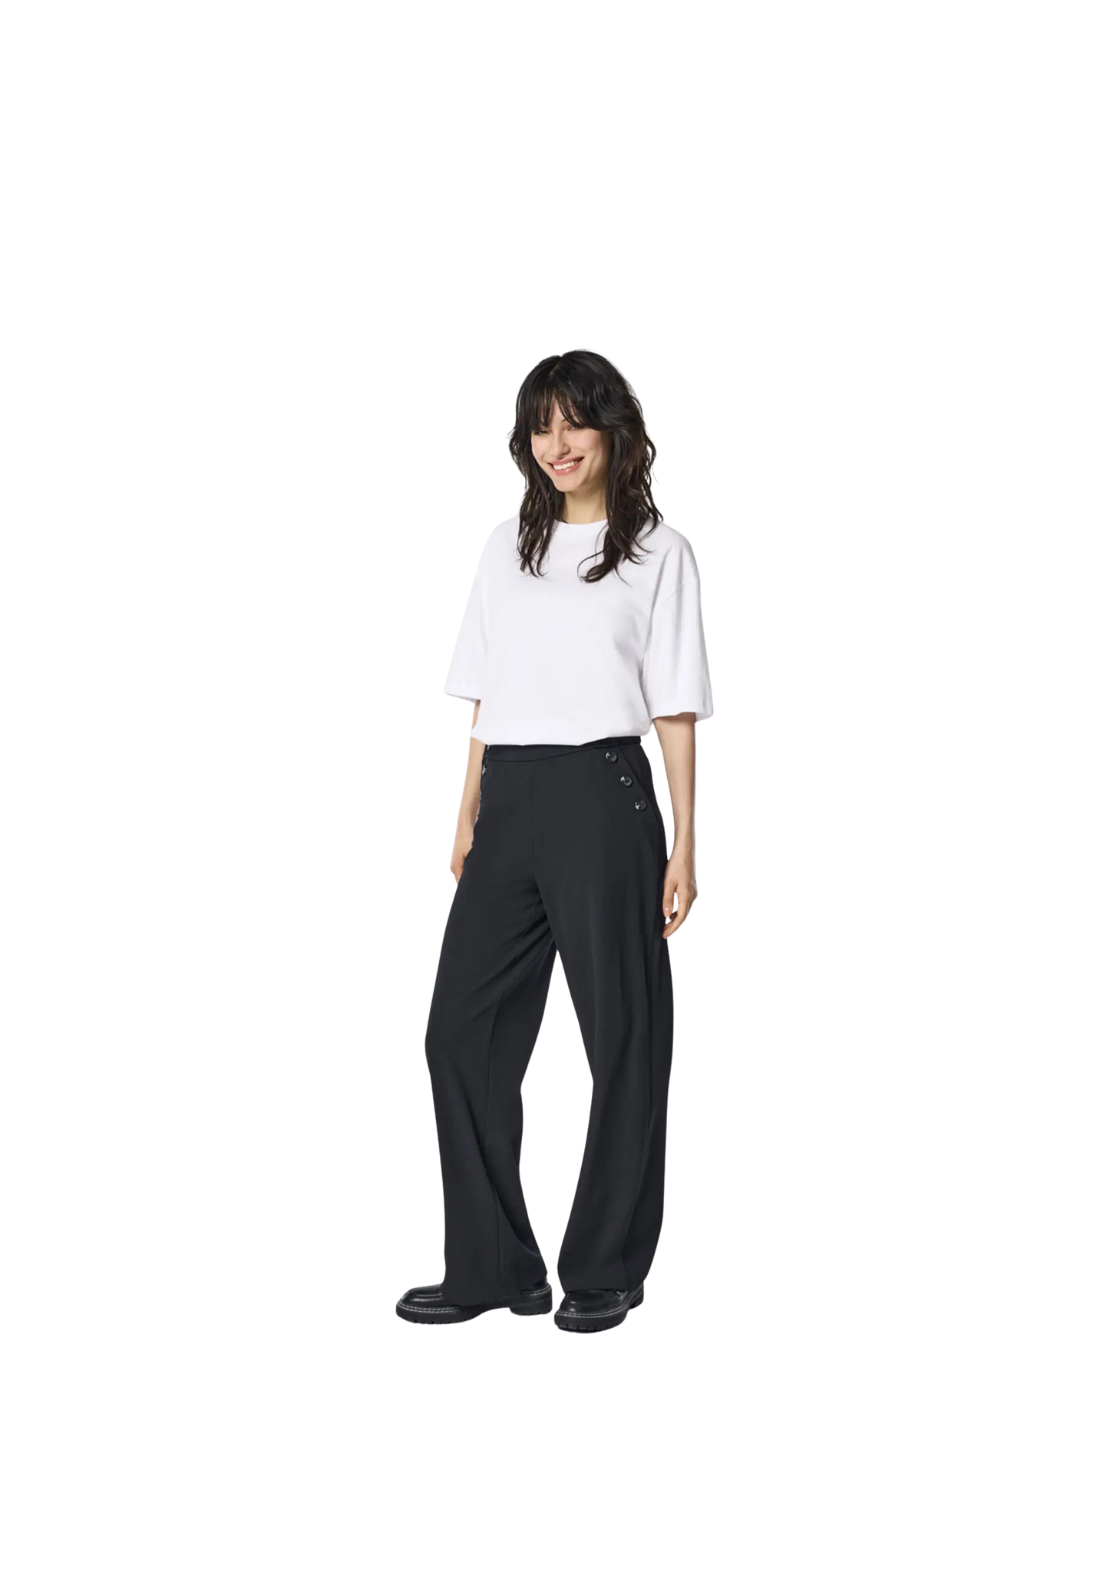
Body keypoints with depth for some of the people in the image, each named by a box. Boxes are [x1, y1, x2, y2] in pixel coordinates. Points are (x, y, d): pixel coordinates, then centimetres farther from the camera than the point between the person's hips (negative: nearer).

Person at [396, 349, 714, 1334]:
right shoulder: (508, 546, 15)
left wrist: (684, 845, -6)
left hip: (603, 798, -5)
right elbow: (486, 697, 16)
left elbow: (676, 711, -1)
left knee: (622, 1037, 2)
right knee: (463, 1029, 2)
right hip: (509, 800, 5)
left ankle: (605, 1271, 14)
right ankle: (492, 1268, 13)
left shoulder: (658, 551, 2)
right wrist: (468, 820, 10)